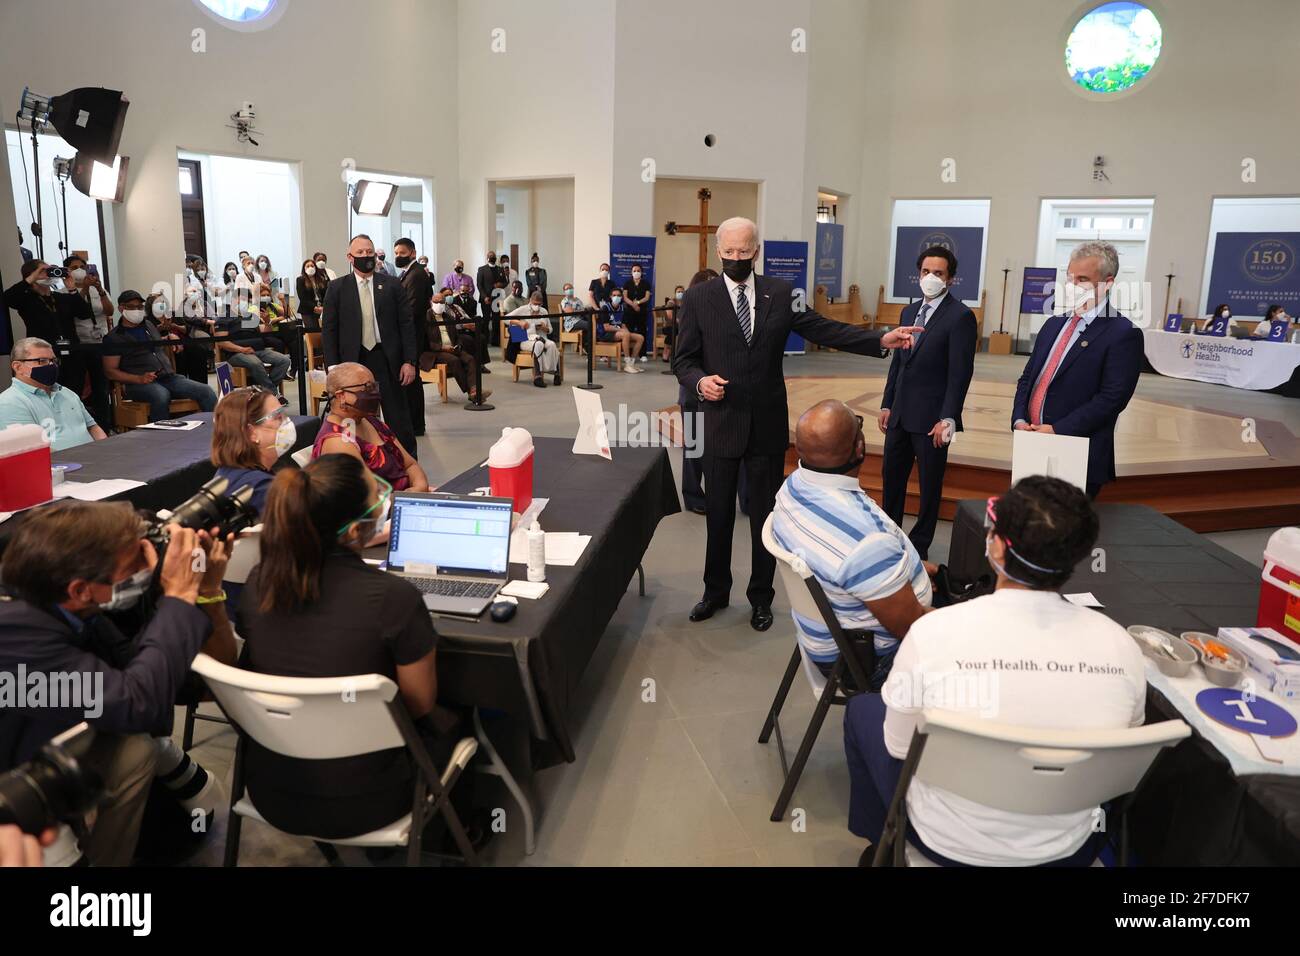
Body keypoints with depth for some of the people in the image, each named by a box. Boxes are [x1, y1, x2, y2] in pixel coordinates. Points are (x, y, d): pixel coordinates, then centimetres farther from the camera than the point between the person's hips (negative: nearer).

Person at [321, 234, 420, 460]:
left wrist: (409, 361, -5)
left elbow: (407, 325, 3)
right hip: (352, 361, 0)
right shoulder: (336, 288, 4)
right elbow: (328, 329, 3)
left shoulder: (392, 286, 4)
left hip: (388, 360, 0)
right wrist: (332, 367, -5)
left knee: (398, 418, 5)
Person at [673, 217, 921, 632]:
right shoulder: (698, 298, -2)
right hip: (720, 423, -1)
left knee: (765, 516, 11)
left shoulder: (780, 293, 2)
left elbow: (824, 330, 0)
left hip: (768, 425, 1)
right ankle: (716, 591, 30)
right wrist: (700, 380, -21)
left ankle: (761, 597, 27)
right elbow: (683, 359, 0)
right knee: (718, 514, 10)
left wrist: (881, 339, -9)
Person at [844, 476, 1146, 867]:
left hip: (951, 842, -3)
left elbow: (900, 747, -12)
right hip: (1068, 848, 3)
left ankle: (886, 842, 40)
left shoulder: (934, 633, -28)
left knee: (863, 708, 22)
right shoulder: (1122, 647, -19)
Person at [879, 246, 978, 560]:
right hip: (900, 414, 7)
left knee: (930, 484, 6)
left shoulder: (960, 316, -10)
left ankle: (919, 545, 19)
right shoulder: (909, 312, 12)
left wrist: (947, 418, -18)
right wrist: (887, 405, 10)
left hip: (931, 417, -7)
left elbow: (960, 373, -14)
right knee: (891, 475, 14)